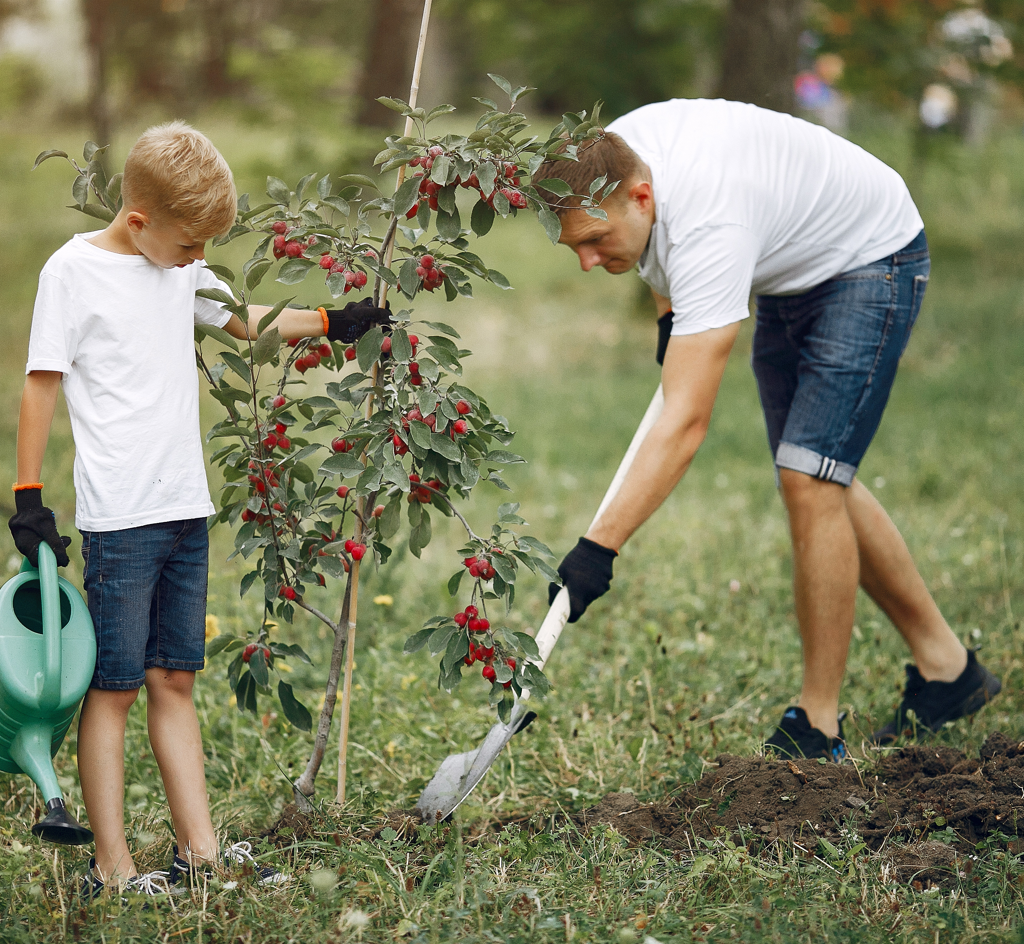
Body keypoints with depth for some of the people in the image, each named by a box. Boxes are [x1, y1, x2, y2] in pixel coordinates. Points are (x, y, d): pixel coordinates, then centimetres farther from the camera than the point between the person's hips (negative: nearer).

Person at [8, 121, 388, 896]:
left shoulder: (181, 267, 11)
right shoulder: (74, 272, -8)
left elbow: (242, 321, 28)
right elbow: (42, 385, -7)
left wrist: (336, 324, 23)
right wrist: (29, 498, -10)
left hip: (186, 510, 7)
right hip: (118, 518, -7)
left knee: (174, 681, 11)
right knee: (114, 687, -2)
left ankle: (199, 851, 15)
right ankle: (112, 867, 4)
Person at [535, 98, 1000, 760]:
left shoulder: (709, 229, -42)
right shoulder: (607, 157, -18)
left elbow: (687, 424, -47)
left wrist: (599, 547, -50)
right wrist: (669, 309, 8)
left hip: (871, 258, -9)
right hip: (788, 272, 9)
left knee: (809, 477, -20)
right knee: (818, 484, 10)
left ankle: (817, 727, -11)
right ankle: (945, 666, 23)